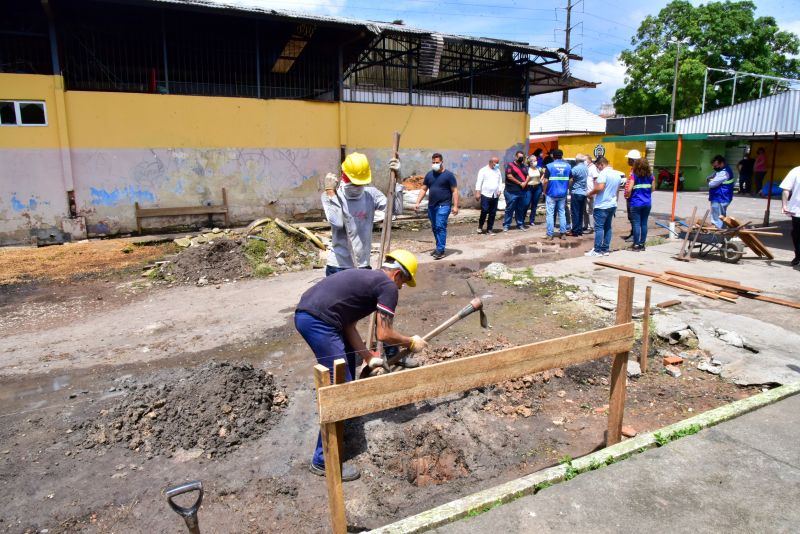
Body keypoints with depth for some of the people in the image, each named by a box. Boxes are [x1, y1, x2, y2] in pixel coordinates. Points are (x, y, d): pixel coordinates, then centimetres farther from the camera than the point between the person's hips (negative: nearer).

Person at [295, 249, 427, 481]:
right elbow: (384, 334, -4)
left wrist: (368, 357, 21)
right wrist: (412, 342, 13)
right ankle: (323, 460, 5)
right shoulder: (388, 286, 0)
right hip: (318, 321, -10)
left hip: (304, 312, 10)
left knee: (348, 354, 31)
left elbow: (348, 325, 22)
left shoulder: (365, 278, 25)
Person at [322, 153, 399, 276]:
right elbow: (337, 222, -25)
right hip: (338, 266, -4)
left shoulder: (371, 194, 0)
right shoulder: (331, 196, -8)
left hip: (363, 265, 4)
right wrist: (330, 191, -19)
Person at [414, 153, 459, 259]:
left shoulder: (448, 175, -5)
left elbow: (454, 191, -6)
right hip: (431, 206, 6)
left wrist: (455, 206, -12)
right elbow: (423, 189, 13)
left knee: (440, 227, -13)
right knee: (435, 228, 12)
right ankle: (439, 247, 24)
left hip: (443, 205, -6)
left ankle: (440, 250, -12)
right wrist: (417, 203, 4)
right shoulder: (429, 174, 10)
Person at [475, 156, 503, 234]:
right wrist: (478, 192, -13)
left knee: (493, 213, 4)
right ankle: (480, 226, 10)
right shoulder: (483, 170, -2)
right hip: (485, 195, -5)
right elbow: (479, 182, -6)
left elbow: (500, 182, 17)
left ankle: (489, 229, 12)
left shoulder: (498, 171, 16)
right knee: (484, 211, -10)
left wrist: (499, 191, 3)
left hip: (495, 196, 5)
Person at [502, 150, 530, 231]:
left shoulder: (524, 166, 17)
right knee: (509, 209, -2)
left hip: (522, 191, 6)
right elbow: (509, 176, -12)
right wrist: (520, 183, -11)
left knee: (520, 209, 11)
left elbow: (527, 176, 14)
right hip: (512, 192, -5)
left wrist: (525, 182, -8)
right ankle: (506, 225, 2)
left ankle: (520, 224, 20)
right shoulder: (510, 165, -2)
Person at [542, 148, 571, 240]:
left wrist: (544, 191, 0)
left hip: (551, 194, -4)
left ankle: (550, 235, 1)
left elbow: (546, 181, -13)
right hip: (563, 194, 4)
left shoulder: (549, 166, -9)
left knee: (550, 214, 1)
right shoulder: (568, 166, 4)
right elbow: (570, 180, 5)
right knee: (562, 213, 12)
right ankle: (563, 233, 14)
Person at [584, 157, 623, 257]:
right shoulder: (617, 174, 14)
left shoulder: (604, 173, -14)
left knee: (599, 227, -6)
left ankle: (597, 250, -6)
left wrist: (591, 193, -9)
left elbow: (600, 188, -25)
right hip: (612, 204, 9)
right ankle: (605, 249, 14)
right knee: (607, 227, 11)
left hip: (602, 205, -9)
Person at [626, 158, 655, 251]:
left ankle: (636, 245, 2)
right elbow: (652, 189, 8)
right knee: (644, 223, 10)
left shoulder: (634, 176, -8)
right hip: (647, 203, 4)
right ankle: (642, 244, 16)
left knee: (636, 224, -1)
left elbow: (629, 189, -13)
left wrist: (628, 196, 6)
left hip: (636, 203, -4)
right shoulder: (651, 176, 4)